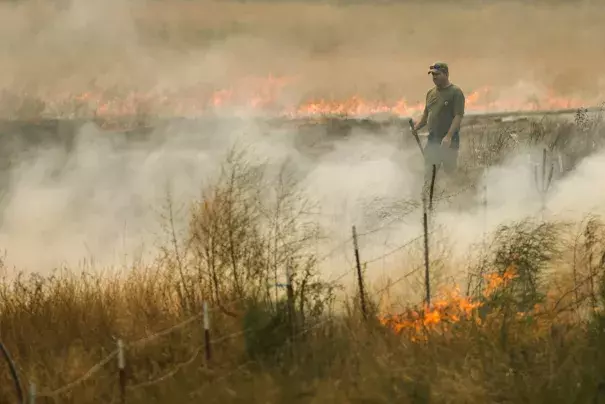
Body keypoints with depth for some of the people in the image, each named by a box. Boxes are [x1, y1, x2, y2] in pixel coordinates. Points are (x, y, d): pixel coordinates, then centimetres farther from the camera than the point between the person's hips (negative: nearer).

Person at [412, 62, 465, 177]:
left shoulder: (456, 92, -7)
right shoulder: (431, 93, 15)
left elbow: (458, 116, -15)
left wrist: (449, 136, -26)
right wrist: (415, 128, 7)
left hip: (449, 141, -7)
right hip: (432, 140, 7)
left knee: (450, 172, -3)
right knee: (429, 172, 4)